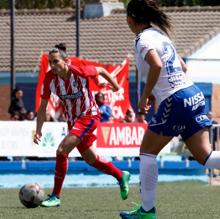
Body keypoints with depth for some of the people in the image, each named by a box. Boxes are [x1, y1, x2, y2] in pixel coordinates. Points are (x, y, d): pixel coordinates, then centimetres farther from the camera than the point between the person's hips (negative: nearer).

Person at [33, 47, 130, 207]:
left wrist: (115, 85, 13)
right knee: (91, 160, 17)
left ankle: (56, 196, -14)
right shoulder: (49, 79, -13)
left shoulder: (80, 72, -24)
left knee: (62, 150, -21)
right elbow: (43, 107, -5)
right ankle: (121, 176, 42)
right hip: (72, 120, 6)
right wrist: (38, 130, -15)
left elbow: (101, 71, -3)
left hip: (89, 116, -6)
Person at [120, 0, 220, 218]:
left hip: (175, 101, -8)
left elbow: (156, 65, -27)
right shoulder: (160, 35, 19)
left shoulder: (143, 39, -8)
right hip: (194, 94, 8)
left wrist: (145, 96, -15)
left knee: (147, 152, 6)